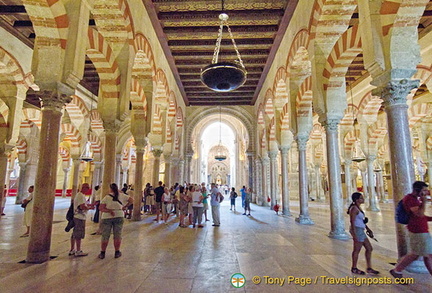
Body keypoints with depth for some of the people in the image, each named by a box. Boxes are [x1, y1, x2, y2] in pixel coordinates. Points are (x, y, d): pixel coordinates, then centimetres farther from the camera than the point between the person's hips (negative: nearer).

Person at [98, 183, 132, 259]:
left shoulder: (107, 197, -4)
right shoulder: (121, 195, 1)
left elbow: (100, 208, -12)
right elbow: (131, 200, 8)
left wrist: (109, 211, -13)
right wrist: (124, 206, 14)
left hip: (107, 217, -1)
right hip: (119, 216, 1)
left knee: (105, 236, 9)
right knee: (117, 235, 9)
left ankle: (102, 253, 18)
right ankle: (117, 252, 17)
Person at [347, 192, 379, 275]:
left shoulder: (358, 207, 12)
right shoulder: (354, 208, -19)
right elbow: (352, 221, -22)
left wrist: (367, 228, 20)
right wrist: (354, 234, -24)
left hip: (361, 231, 10)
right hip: (357, 230, -10)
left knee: (369, 248, 15)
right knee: (357, 250, 2)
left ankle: (369, 268, 25)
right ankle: (354, 269, 17)